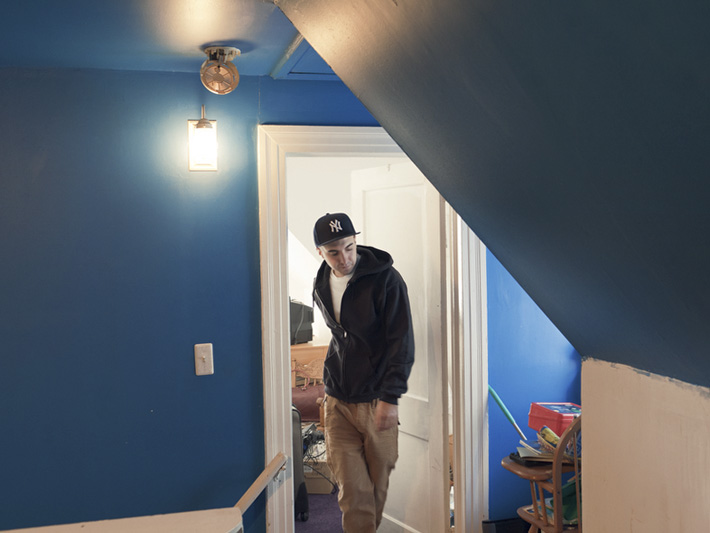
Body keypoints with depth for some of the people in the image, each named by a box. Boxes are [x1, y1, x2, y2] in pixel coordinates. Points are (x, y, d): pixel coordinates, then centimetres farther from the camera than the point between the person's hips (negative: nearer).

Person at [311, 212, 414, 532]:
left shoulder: (385, 279, -12)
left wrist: (389, 397, -20)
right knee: (351, 488, -4)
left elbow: (402, 343, -14)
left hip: (376, 399, -3)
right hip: (338, 402, 3)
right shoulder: (321, 286, 6)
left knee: (377, 484, 9)